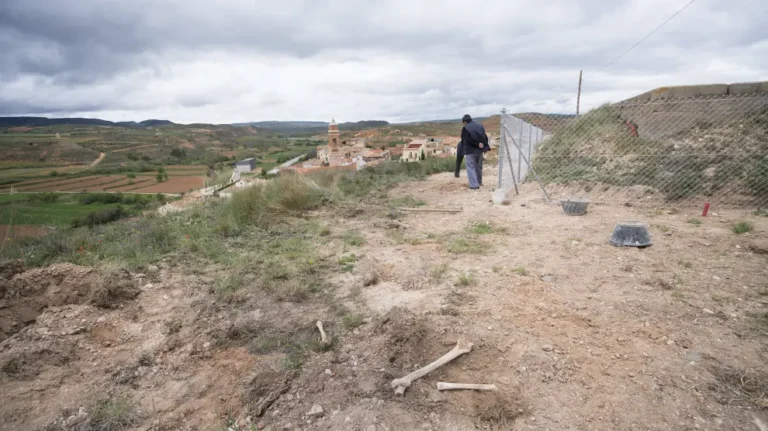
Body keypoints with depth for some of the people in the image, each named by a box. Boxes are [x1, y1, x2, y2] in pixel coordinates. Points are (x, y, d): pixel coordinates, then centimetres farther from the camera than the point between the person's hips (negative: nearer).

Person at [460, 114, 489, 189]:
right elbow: (485, 137, 7)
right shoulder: (480, 126, 10)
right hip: (480, 150, 7)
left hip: (470, 151, -6)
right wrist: (485, 146, 4)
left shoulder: (465, 128, -10)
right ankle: (479, 182, 33)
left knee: (471, 167, -2)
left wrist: (477, 144, -14)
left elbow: (468, 140, -18)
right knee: (479, 166, 20)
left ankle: (474, 184, -9)